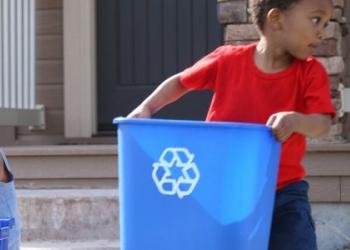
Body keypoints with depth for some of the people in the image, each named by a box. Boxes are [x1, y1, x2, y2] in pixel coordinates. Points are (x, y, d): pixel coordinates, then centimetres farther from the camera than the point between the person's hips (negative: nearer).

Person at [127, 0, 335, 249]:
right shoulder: (228, 60, -8)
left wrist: (295, 119, -42)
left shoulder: (311, 72, -8)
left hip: (283, 192, 0)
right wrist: (145, 108, -3)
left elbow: (323, 124, -21)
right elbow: (180, 81, 8)